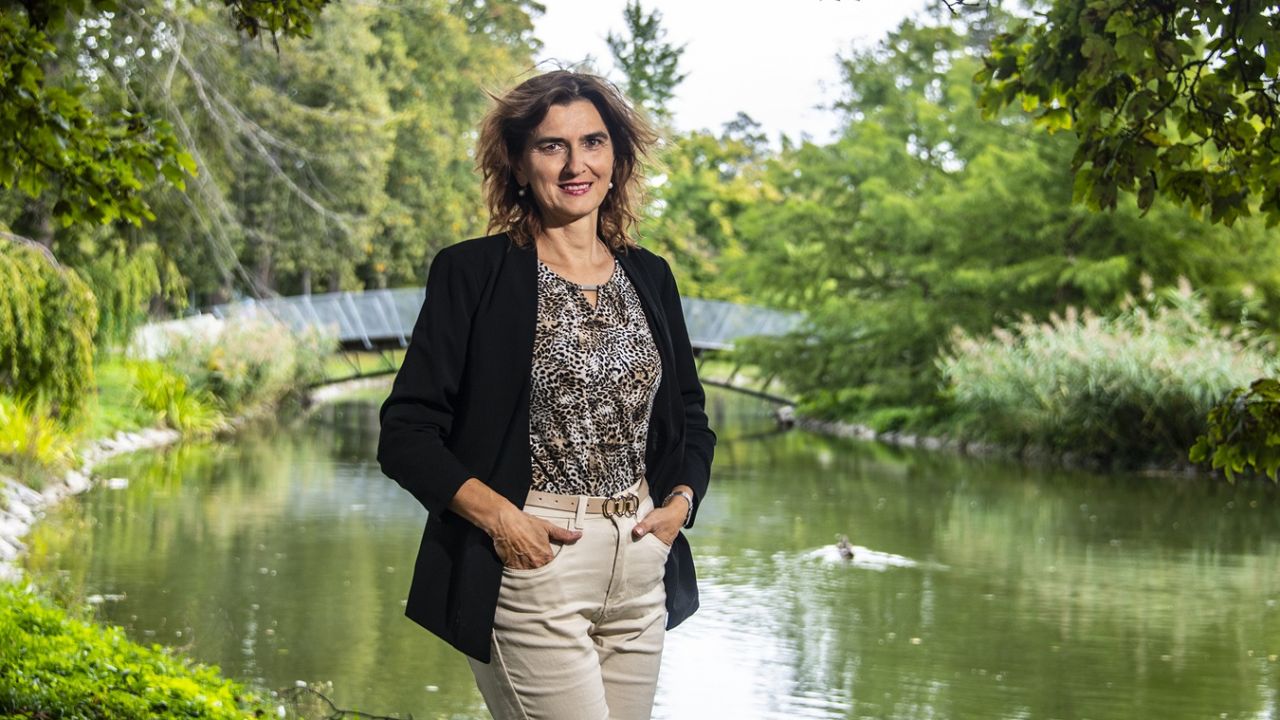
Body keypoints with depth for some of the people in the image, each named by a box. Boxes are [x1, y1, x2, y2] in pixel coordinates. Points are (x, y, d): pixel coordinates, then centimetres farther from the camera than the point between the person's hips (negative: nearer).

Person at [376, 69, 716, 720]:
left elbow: (690, 417, 21)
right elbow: (405, 433, -6)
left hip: (640, 573, 5)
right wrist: (500, 517, -16)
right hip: (534, 567, -5)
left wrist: (680, 502, 3)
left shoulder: (649, 278, 11)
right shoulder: (472, 273, -4)